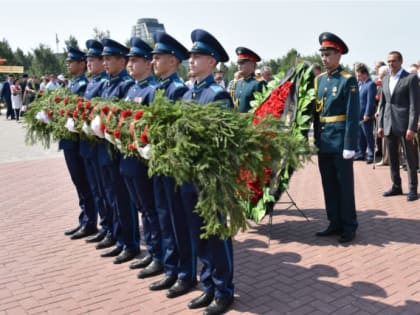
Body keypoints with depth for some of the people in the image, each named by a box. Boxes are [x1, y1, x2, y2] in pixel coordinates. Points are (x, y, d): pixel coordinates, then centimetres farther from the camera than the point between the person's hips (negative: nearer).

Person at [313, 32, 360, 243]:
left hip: (340, 141, -6)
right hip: (323, 141, 6)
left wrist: (350, 145, -16)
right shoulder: (318, 80, 11)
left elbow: (352, 115, -12)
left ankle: (349, 226, 15)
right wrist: (315, 138, 10)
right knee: (328, 184, 12)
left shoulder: (348, 80, -8)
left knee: (344, 184, 3)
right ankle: (335, 223, 24)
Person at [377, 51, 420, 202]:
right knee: (392, 158, 12)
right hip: (389, 125, 6)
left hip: (404, 125, -6)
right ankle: (396, 186, 23)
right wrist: (380, 125, 8)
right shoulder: (385, 80, 13)